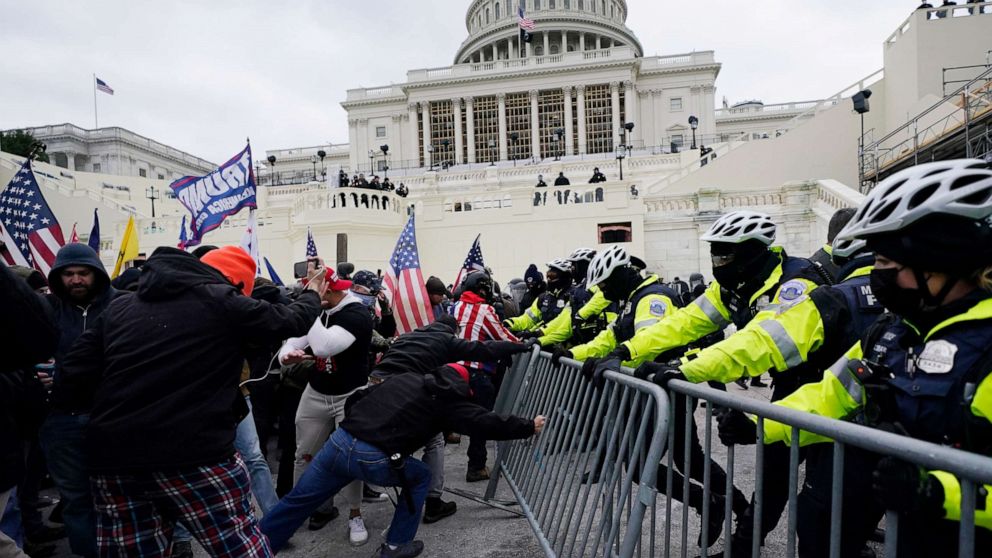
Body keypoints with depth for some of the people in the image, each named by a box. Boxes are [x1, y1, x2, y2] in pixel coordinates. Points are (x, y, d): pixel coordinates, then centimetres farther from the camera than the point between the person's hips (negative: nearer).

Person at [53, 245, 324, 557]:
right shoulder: (221, 301, -2)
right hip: (194, 454, -6)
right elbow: (291, 321, 9)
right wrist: (312, 294, 29)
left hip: (112, 459, 6)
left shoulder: (119, 307, 13)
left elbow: (69, 385, 10)